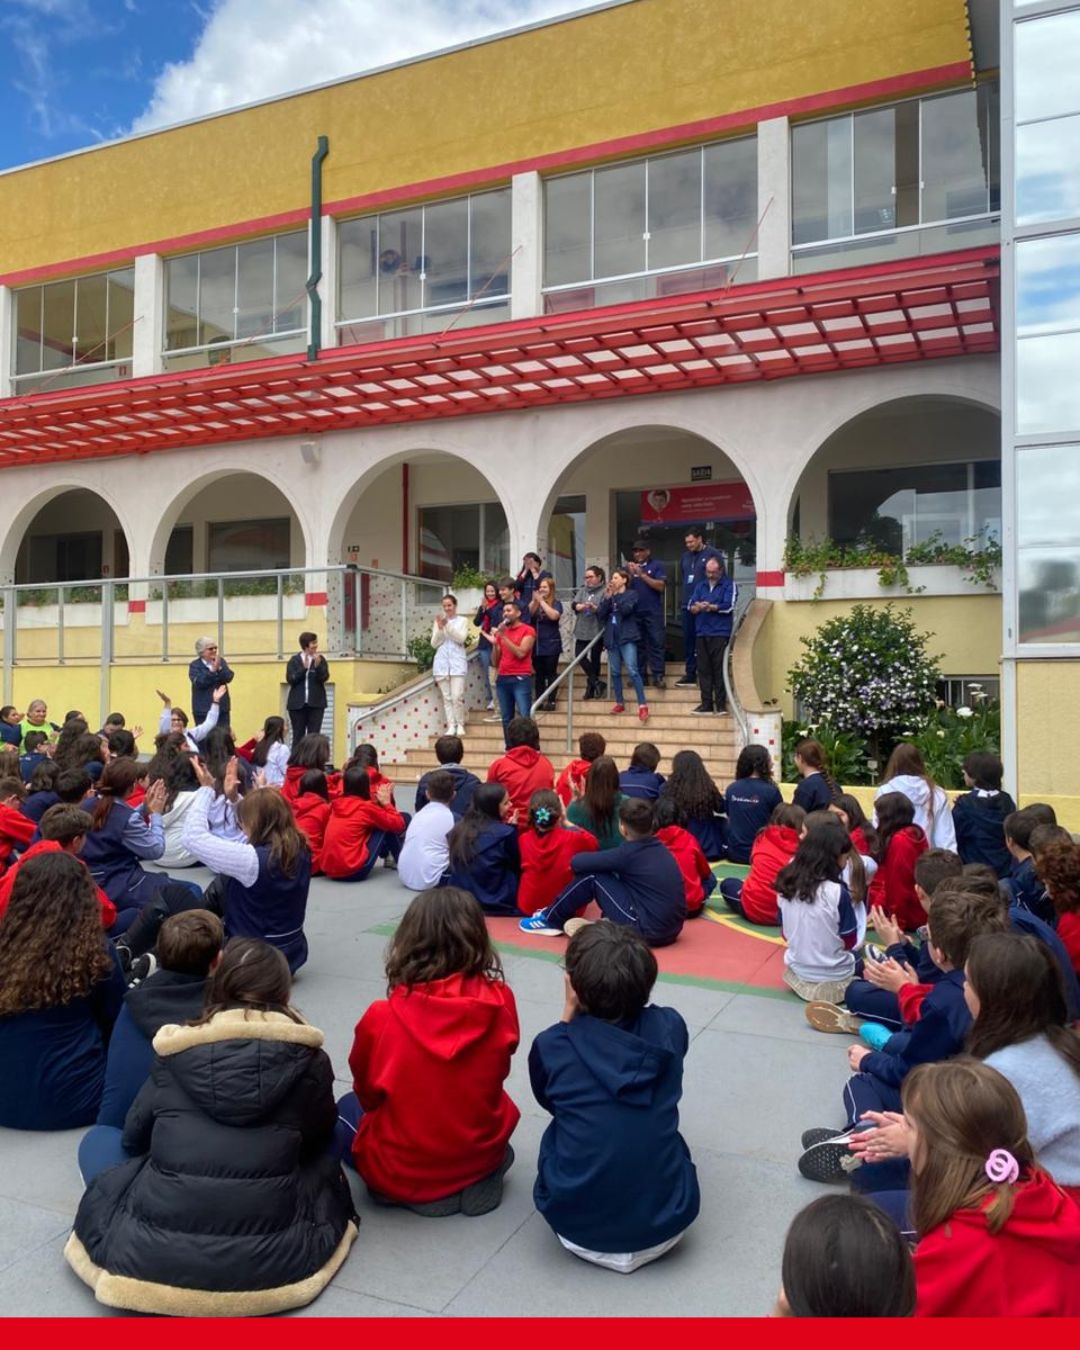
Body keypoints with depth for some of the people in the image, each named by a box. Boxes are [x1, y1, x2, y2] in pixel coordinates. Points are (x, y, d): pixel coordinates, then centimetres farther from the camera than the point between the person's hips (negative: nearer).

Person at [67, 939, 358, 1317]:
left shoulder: (174, 1053, 2)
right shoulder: (308, 1060, -1)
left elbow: (134, 1137, 15)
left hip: (151, 1257, 0)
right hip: (270, 1260, 1)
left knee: (99, 1140, 25)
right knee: (323, 1155, 28)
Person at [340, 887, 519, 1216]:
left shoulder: (381, 1018, -23)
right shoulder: (501, 1001, -18)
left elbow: (366, 1093, -3)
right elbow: (499, 1072, 1)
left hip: (399, 1173, -3)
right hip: (483, 1153, 3)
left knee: (346, 1109, 28)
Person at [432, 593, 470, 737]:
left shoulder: (463, 620, 6)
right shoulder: (438, 621, 11)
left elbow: (461, 638, -9)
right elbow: (434, 643, 5)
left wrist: (448, 625, -15)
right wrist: (440, 628, -9)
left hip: (457, 661, -2)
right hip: (441, 661, 2)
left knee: (457, 696, -10)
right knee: (446, 697, 1)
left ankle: (460, 725, 4)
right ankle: (451, 726, 5)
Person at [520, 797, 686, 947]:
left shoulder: (628, 853, -13)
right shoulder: (659, 848, 8)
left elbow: (577, 862, -8)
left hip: (647, 930, -8)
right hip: (671, 929, 8)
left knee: (591, 876, -1)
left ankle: (551, 920, 14)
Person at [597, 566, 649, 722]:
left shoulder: (631, 594, 1)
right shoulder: (608, 596, 12)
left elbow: (626, 609, -17)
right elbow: (600, 615, 2)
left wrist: (615, 595, -11)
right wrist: (607, 598, -9)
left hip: (627, 638, -5)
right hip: (612, 638, 5)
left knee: (632, 671, -13)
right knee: (615, 672, 8)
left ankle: (642, 705, -13)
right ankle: (619, 703, 19)